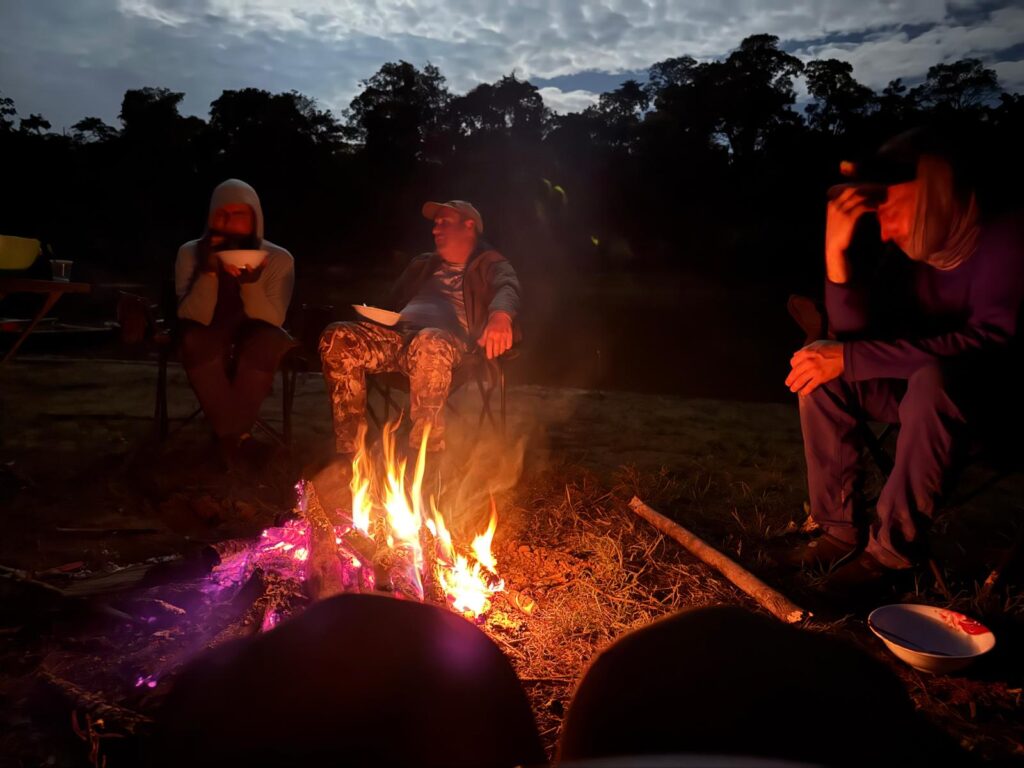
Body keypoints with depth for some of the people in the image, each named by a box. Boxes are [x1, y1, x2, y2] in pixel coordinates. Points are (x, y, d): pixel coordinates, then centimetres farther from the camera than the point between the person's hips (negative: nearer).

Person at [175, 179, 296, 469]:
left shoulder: (279, 259, -11)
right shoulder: (190, 252, -8)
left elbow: (273, 323, -19)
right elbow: (192, 318, -17)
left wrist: (251, 283, -35)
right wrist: (209, 272, -30)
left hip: (253, 349, 0)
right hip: (207, 349, 1)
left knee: (266, 340, -35)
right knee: (195, 339, -34)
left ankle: (229, 434, -18)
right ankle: (237, 435, -21)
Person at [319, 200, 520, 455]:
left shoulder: (489, 264, 15)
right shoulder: (421, 264, 34)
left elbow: (508, 287, -8)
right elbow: (392, 304, 36)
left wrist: (500, 315, -34)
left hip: (447, 339, -5)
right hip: (398, 335, 6)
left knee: (429, 345, -43)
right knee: (337, 337, -22)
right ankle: (350, 451, -23)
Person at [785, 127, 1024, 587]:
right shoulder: (915, 251, 1)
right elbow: (860, 333, -6)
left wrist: (849, 359, -33)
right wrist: (837, 250, -18)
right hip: (928, 391, 6)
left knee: (933, 378, -37)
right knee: (817, 367, -11)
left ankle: (894, 545, -21)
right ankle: (841, 525, -6)